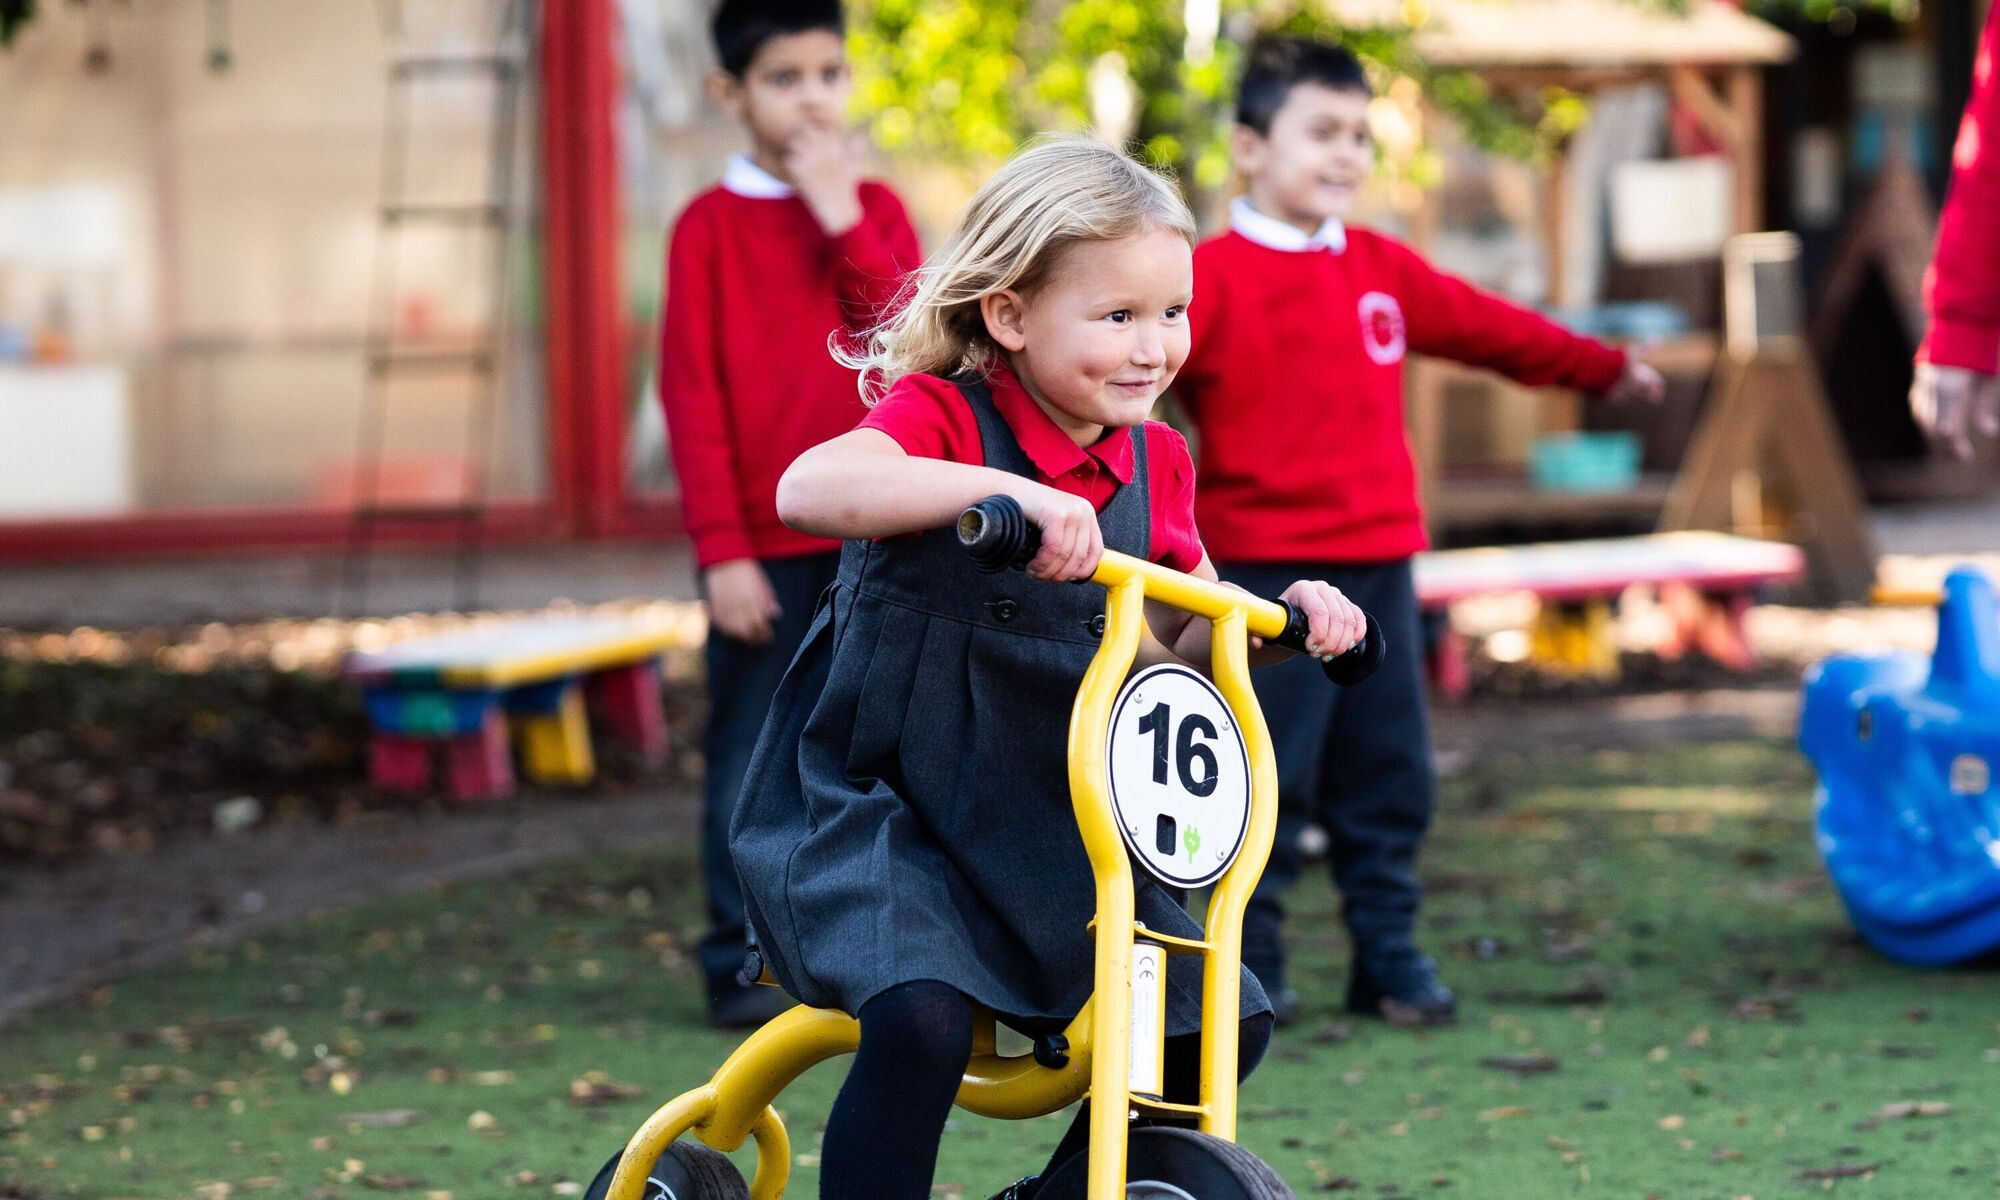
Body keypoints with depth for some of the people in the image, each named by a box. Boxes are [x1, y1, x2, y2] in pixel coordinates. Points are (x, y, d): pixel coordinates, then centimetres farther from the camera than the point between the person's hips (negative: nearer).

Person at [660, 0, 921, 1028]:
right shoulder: (711, 226, -1)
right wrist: (720, 549, -10)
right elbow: (692, 397, -4)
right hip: (763, 545, -3)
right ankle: (744, 967, 6)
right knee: (750, 763, -1)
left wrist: (843, 222, -11)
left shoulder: (874, 211, 9)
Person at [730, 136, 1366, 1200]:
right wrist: (1004, 490, -48)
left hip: (1050, 822, 6)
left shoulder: (1154, 462, 4)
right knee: (923, 1017, -32)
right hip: (875, 810, -6)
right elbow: (806, 491, -37)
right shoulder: (943, 417, -16)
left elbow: (1187, 636, 17)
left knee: (1218, 1026, 0)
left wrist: (1282, 612, -4)